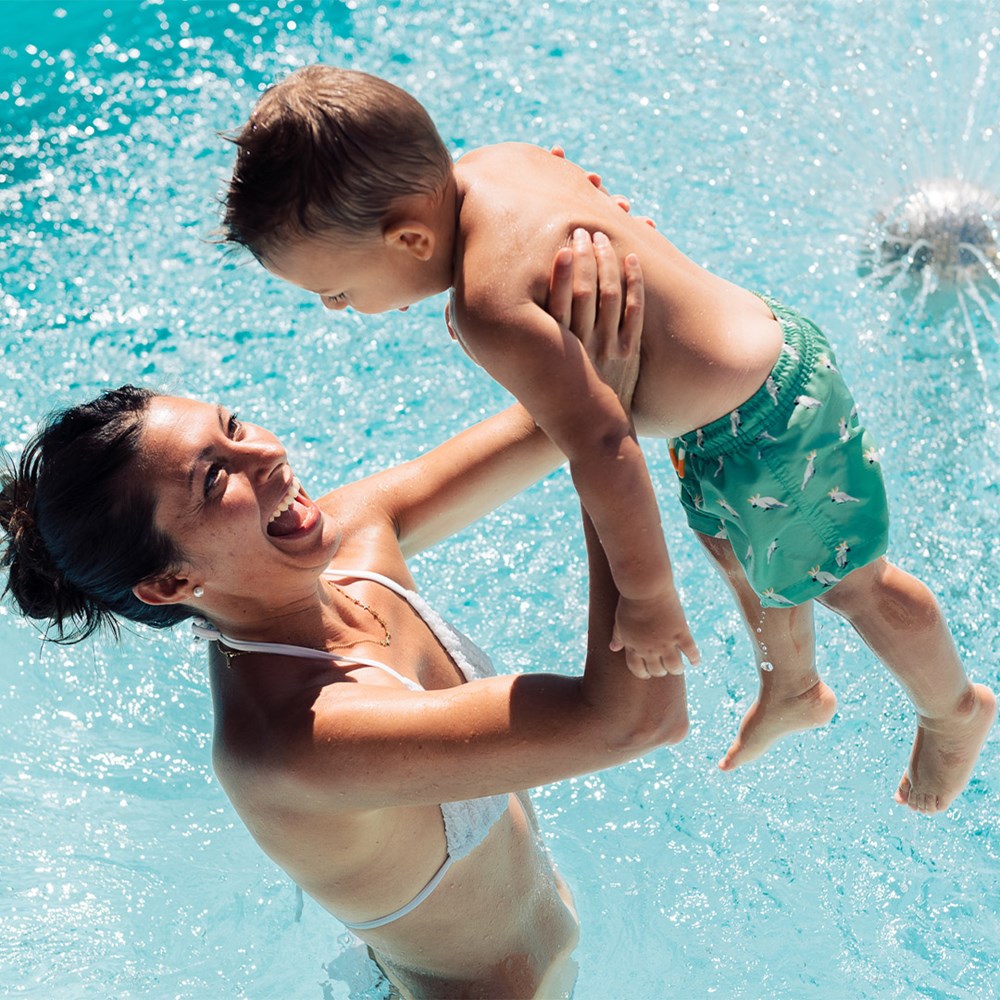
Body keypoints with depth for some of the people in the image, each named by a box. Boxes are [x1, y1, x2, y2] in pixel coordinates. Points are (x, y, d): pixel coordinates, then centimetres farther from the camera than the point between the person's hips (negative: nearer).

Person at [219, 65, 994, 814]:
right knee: (734, 552, 31)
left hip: (770, 429, -9)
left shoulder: (493, 305, -38)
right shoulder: (494, 162, -11)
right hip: (761, 348, 9)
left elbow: (603, 450, -40)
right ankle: (793, 690, 59)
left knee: (847, 584, 17)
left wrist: (647, 594, -30)